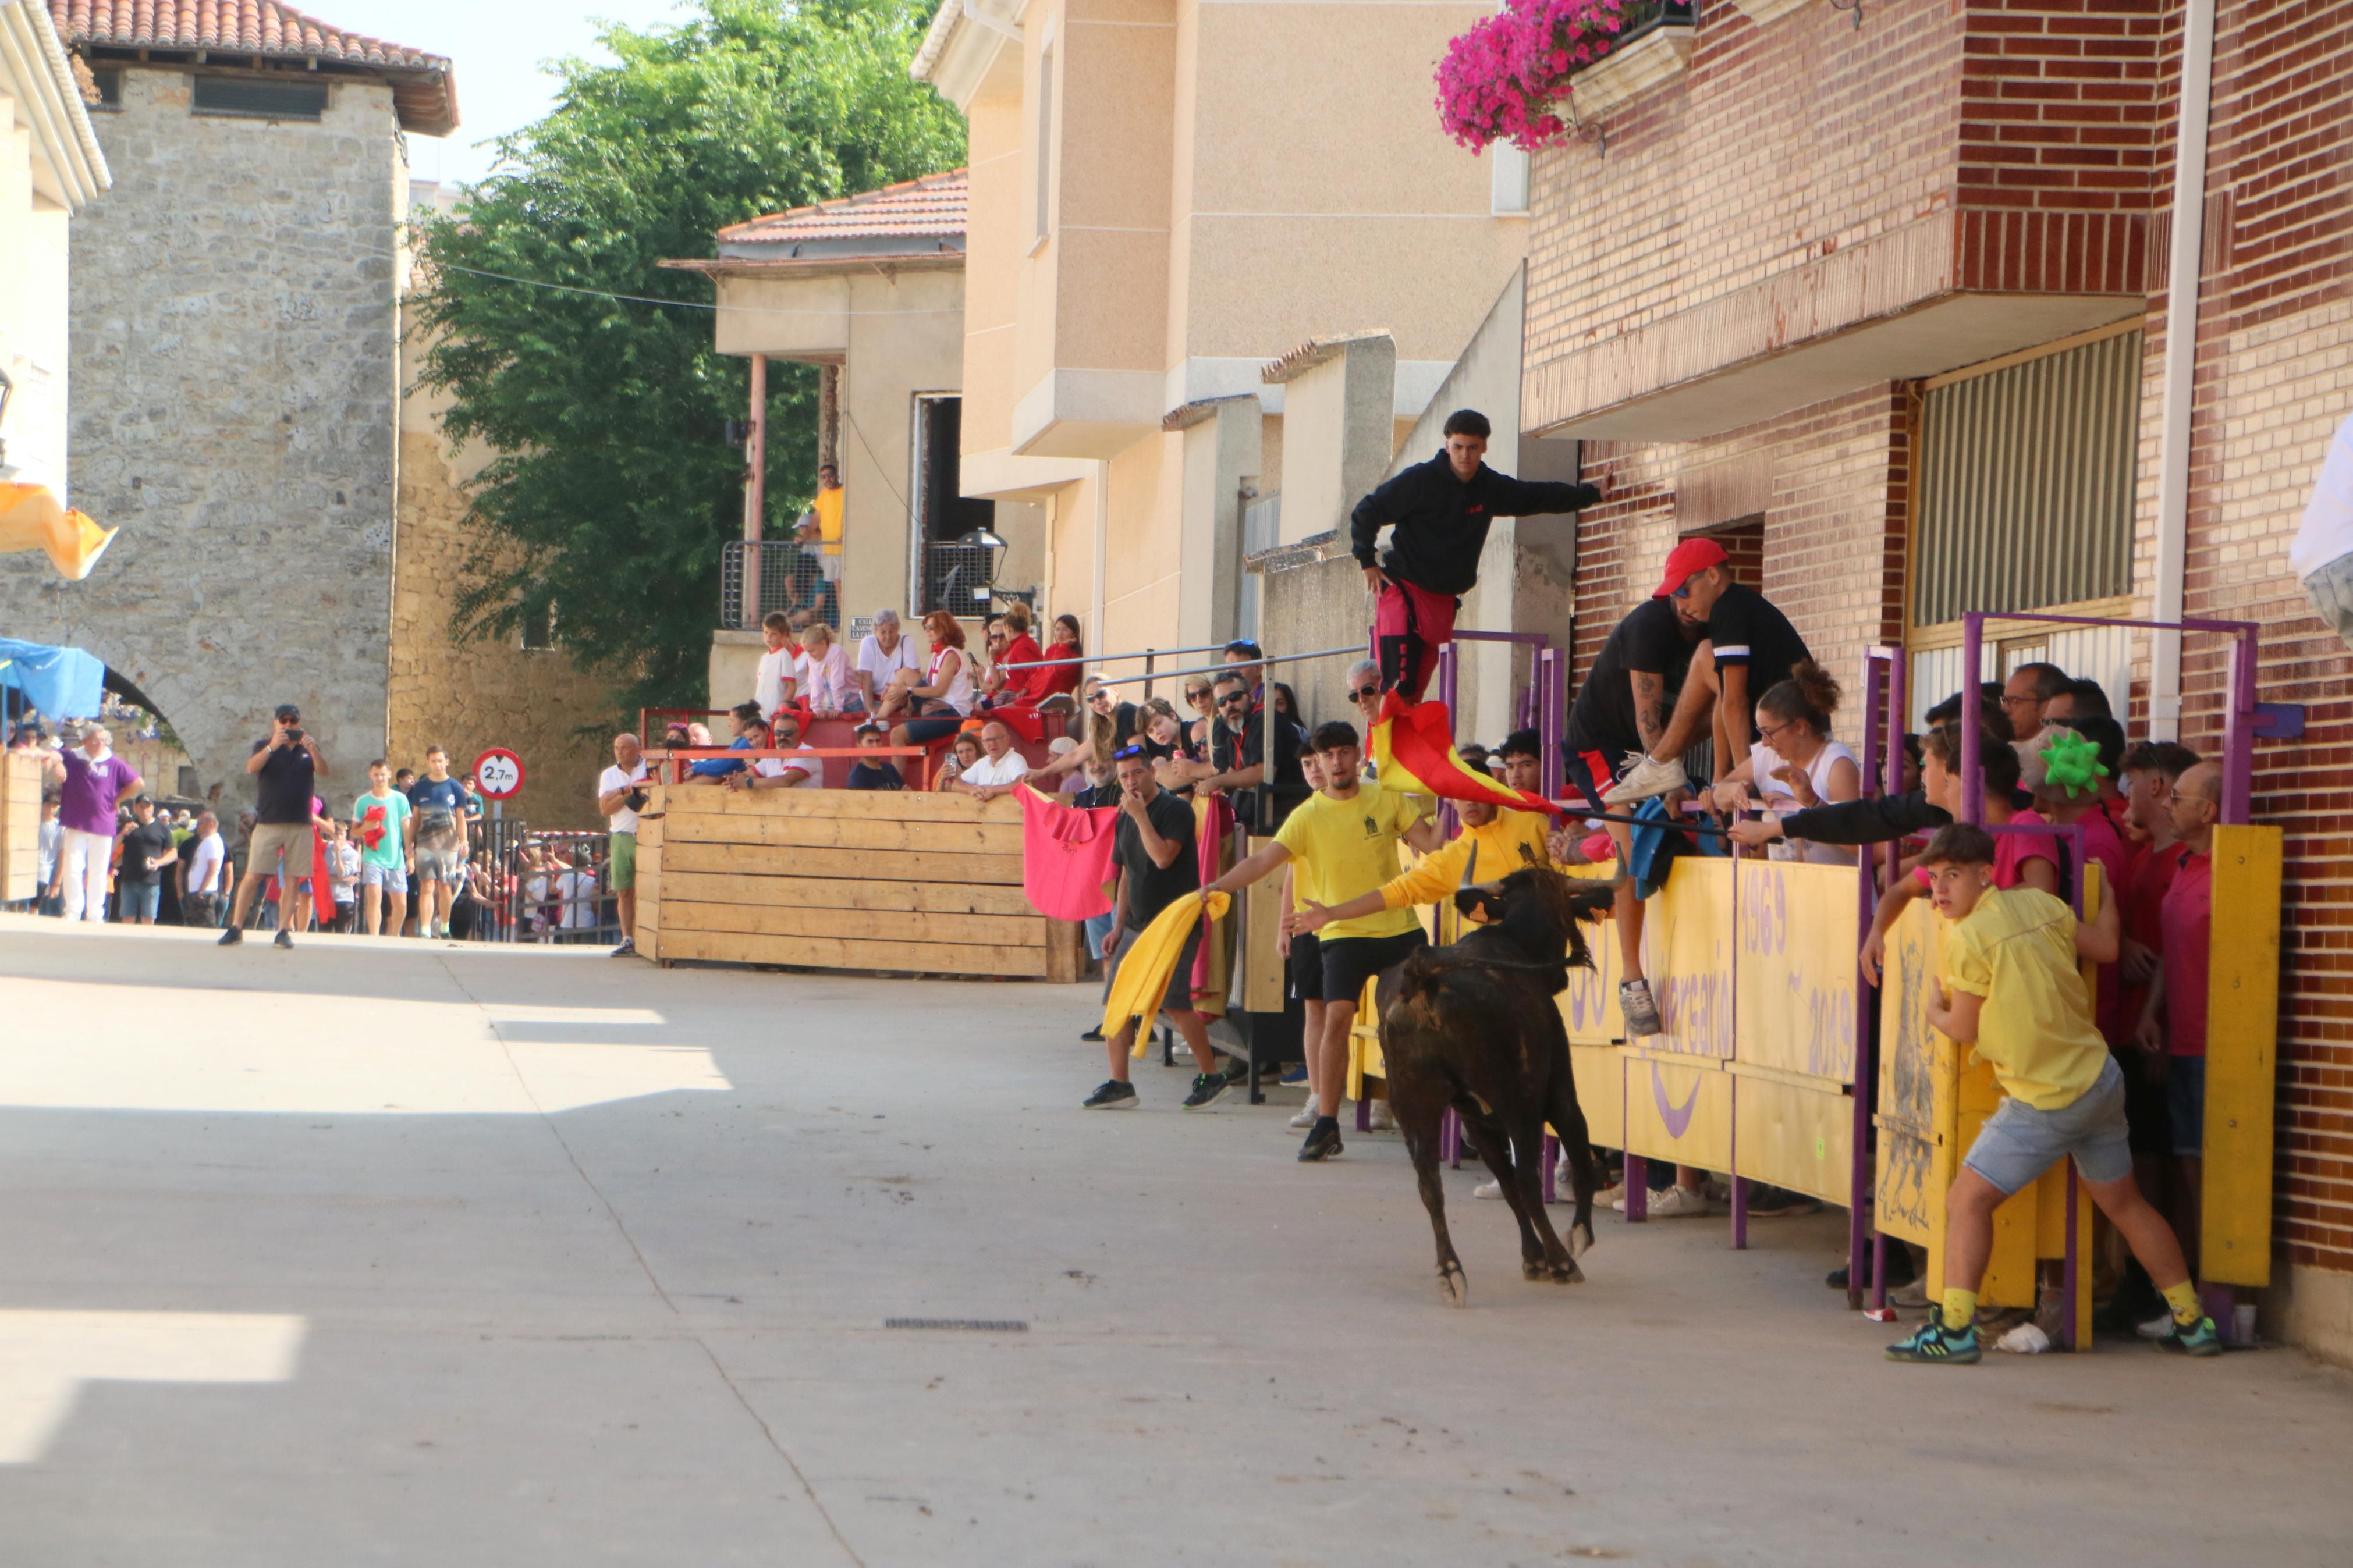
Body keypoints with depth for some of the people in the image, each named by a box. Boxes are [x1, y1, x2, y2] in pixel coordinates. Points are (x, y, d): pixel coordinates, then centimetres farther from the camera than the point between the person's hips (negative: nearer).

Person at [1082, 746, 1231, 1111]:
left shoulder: (1176, 810, -10)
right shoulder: (1126, 818, 14)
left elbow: (1163, 857, -23)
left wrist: (1141, 815, -19)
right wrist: (1118, 926, 16)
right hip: (1137, 926, 8)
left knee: (1175, 1004, -12)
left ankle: (1211, 1076, 2)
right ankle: (1119, 1085, 5)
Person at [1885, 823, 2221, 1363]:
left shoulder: (1968, 939, -16)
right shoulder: (2039, 903, 2)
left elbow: (1963, 1029, -7)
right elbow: (2105, 948, 15)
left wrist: (1934, 1012, 15)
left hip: (2045, 1104, -7)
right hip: (2101, 1081, 7)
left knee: (1967, 1199, -1)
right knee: (2125, 1203, 20)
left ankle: (1954, 1328, -10)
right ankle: (2193, 1323, 25)